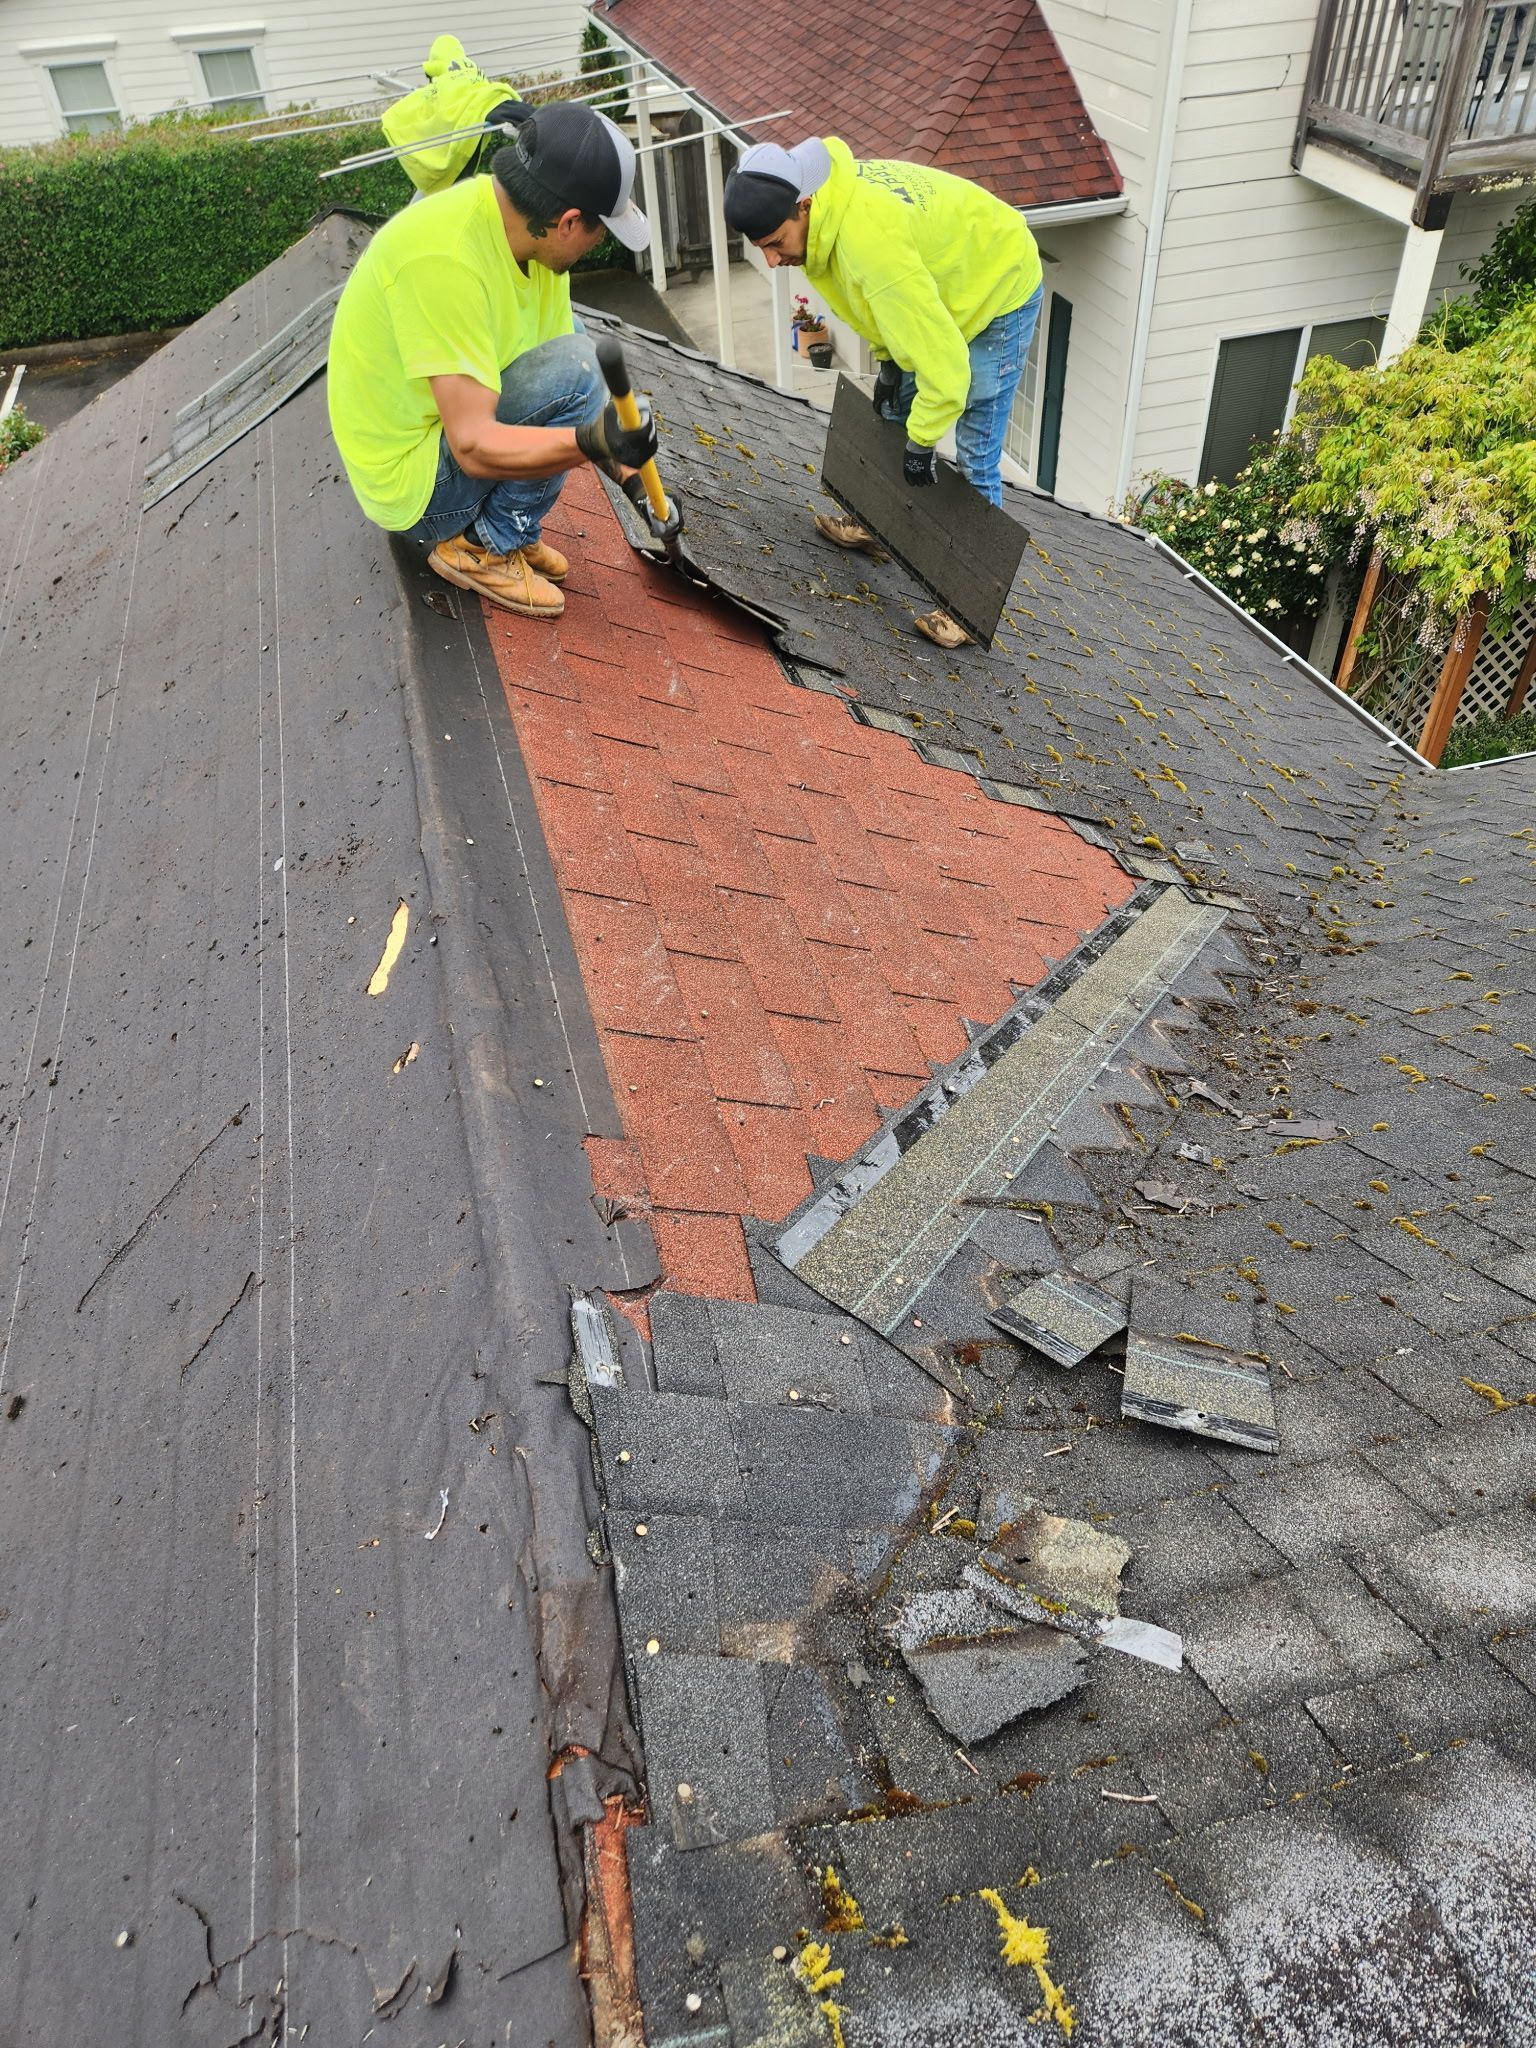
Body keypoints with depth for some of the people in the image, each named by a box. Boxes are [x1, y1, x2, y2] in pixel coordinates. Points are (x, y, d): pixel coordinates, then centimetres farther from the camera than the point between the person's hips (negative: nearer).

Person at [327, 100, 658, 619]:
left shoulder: (523, 225, -2)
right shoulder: (444, 259, -29)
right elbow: (473, 446, -33)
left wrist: (621, 461, 9)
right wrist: (590, 441, -44)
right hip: (408, 477, -9)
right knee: (573, 370, -23)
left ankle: (506, 525, 8)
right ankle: (488, 547, -8)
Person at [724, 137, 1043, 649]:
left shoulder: (873, 243, -42)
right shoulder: (825, 190, -15)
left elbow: (942, 357, -39)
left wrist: (921, 442, -28)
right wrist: (886, 359, 0)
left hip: (1000, 291, -9)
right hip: (941, 282, 9)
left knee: (976, 455, -9)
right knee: (894, 413, 18)